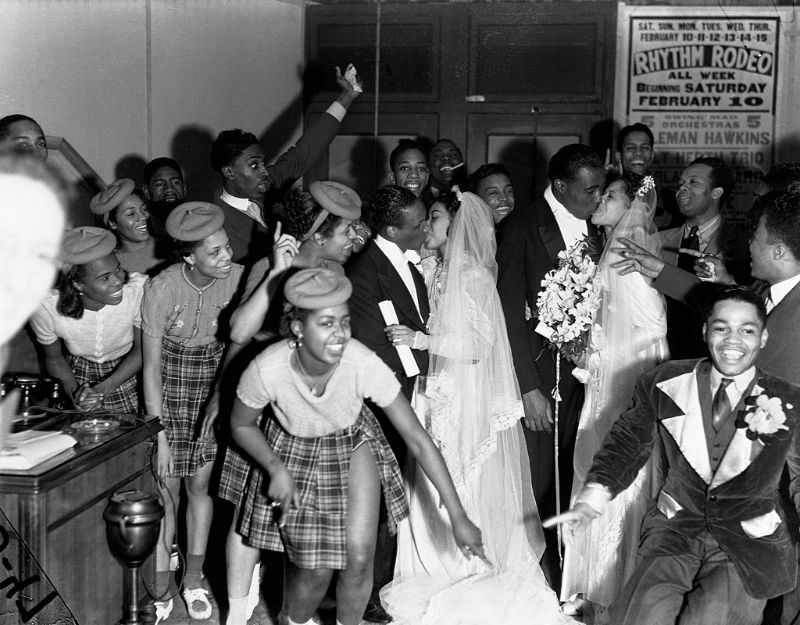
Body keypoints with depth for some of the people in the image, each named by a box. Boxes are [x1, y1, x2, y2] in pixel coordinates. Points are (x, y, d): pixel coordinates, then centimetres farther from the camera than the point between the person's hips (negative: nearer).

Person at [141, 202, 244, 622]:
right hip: (166, 395, -2)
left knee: (200, 485, 12)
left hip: (216, 389, 2)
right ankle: (160, 587, 19)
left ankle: (194, 579, 29)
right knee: (166, 490, 4)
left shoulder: (238, 278, -16)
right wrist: (159, 435, -16)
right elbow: (151, 367, -15)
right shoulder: (161, 288, -21)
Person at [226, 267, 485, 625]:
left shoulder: (362, 364, -33)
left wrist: (458, 516, -26)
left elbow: (417, 438, -27)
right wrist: (276, 469, -25)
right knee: (317, 569, -1)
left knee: (359, 556, -10)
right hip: (294, 451, -1)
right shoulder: (267, 369, -33)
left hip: (353, 443, 1)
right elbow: (241, 425, -10)